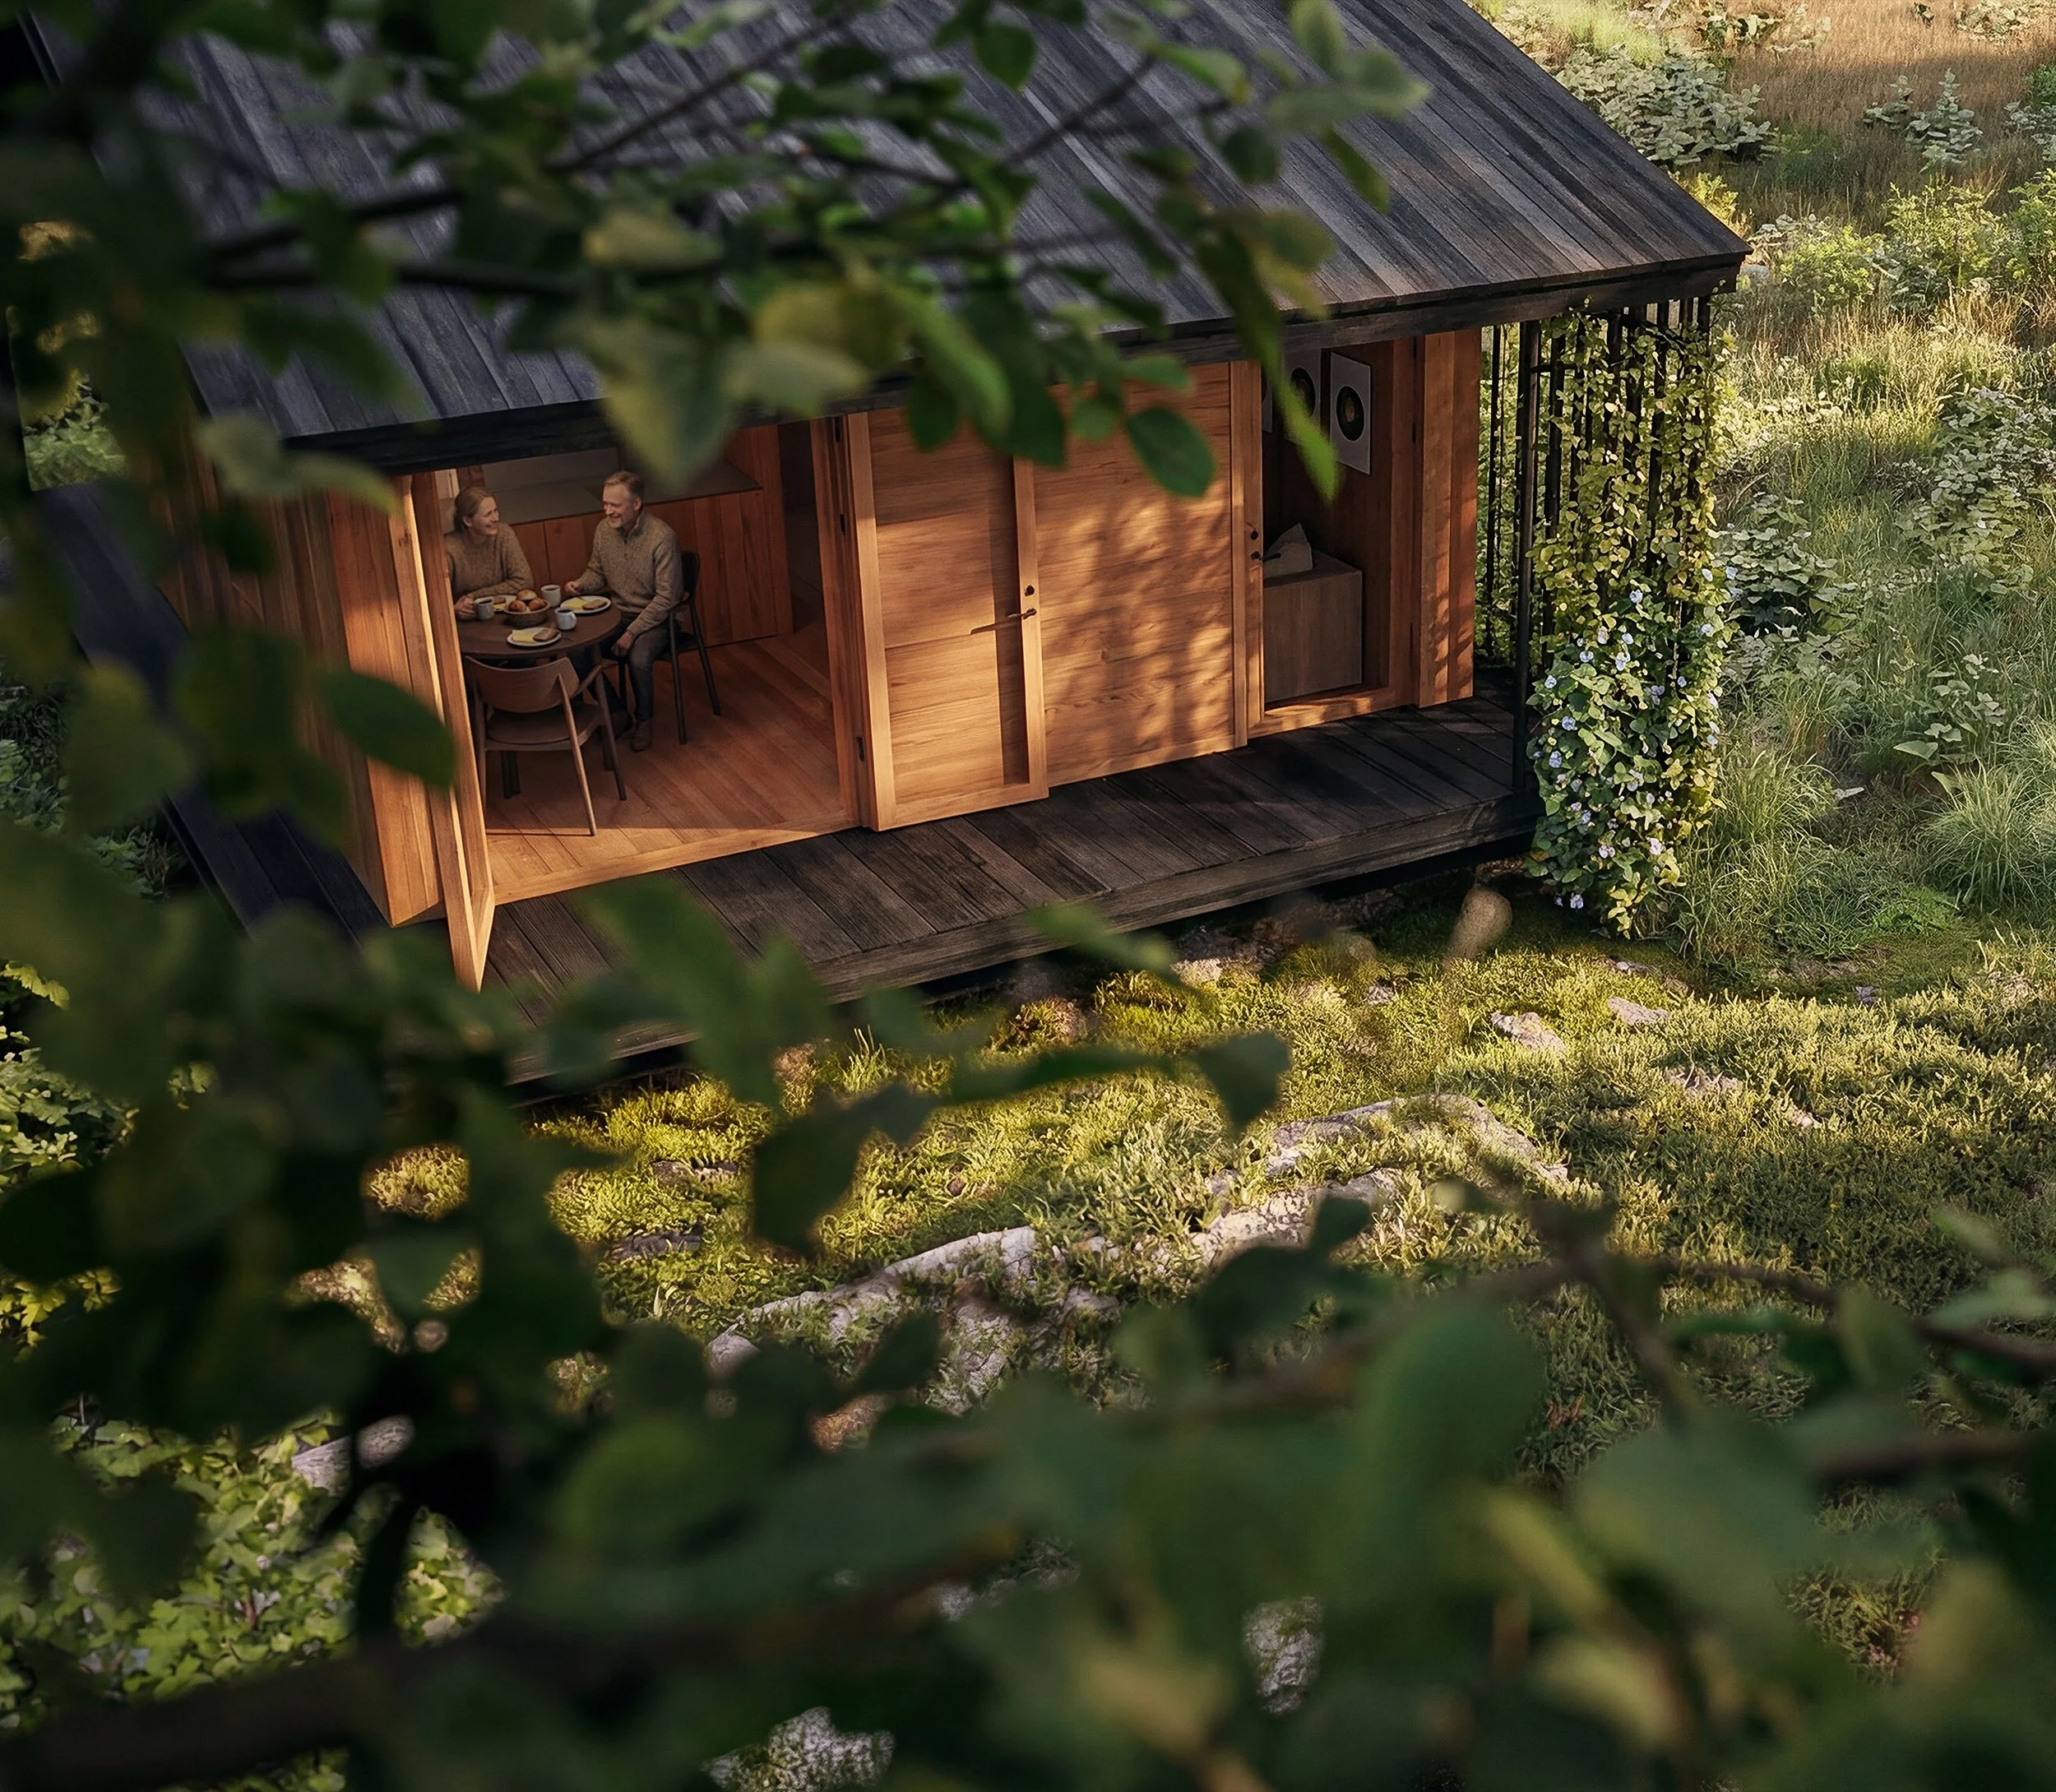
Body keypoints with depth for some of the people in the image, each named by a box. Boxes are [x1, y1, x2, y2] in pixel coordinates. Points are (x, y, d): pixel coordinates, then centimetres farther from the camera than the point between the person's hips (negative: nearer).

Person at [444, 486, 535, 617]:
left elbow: (524, 581, -9)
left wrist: (475, 596, -15)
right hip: (464, 625, -2)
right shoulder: (449, 547, -15)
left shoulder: (504, 535, -6)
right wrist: (454, 609, -39)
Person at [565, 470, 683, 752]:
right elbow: (596, 572, 16)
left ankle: (643, 721, -4)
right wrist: (579, 584, -9)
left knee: (638, 658, -34)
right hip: (617, 613, 6)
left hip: (655, 618, -6)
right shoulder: (604, 530, -2)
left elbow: (666, 597, -20)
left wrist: (632, 633, -24)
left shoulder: (662, 537, -21)